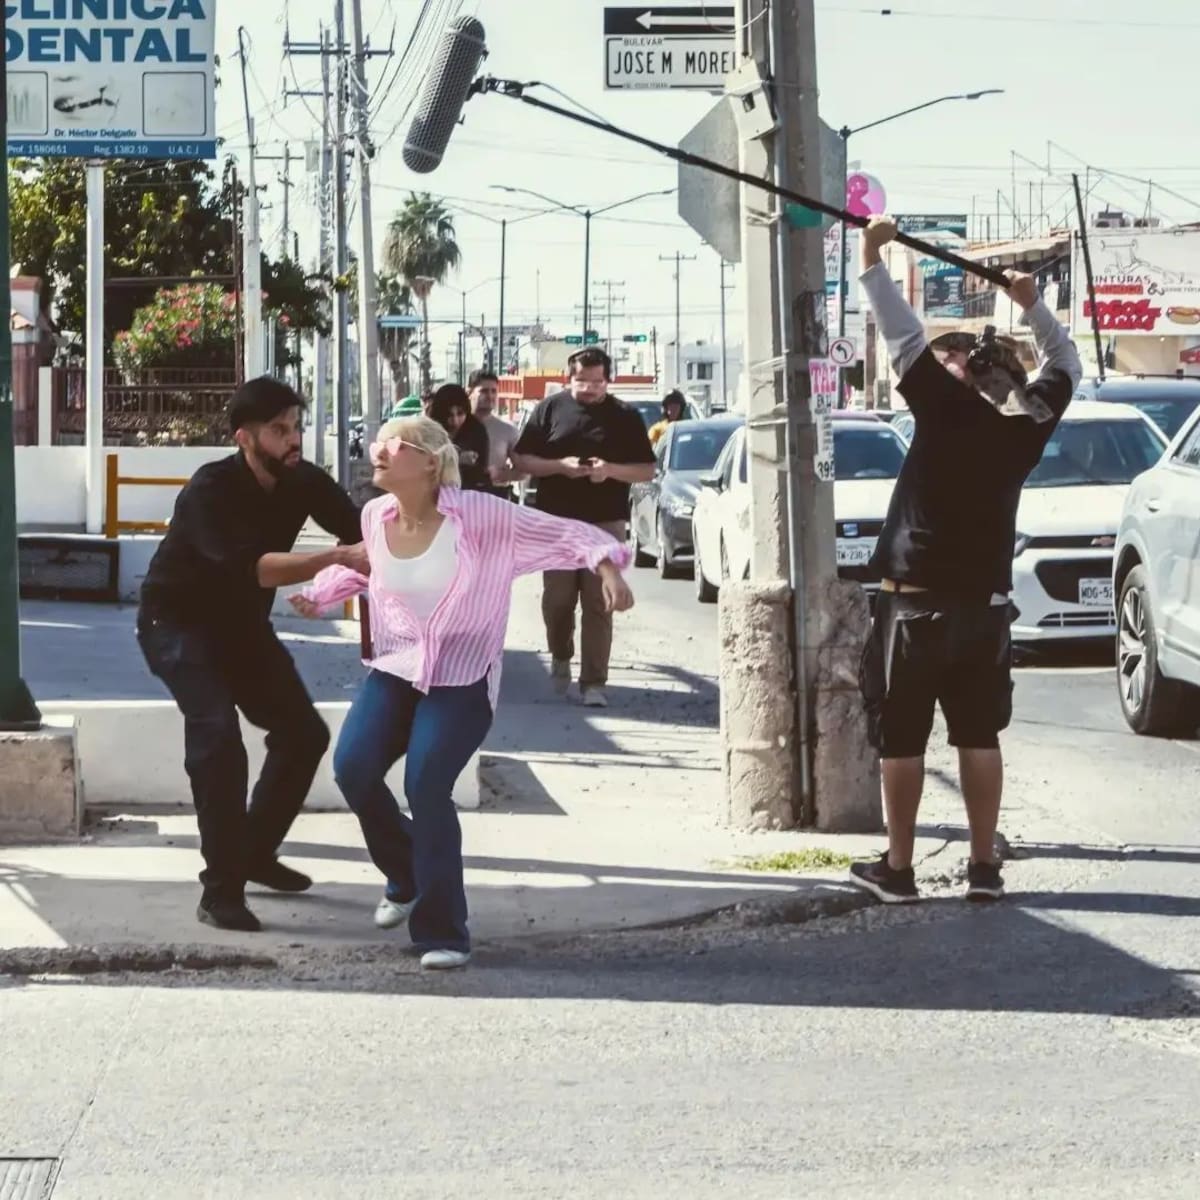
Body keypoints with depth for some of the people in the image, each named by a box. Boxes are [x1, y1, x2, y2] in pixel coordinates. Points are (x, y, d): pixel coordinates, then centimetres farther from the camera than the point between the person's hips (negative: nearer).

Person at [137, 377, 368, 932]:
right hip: (178, 623, -7)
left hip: (241, 624, 7)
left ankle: (255, 852, 28)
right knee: (217, 737, -25)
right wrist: (340, 558, -52)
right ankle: (220, 891, -21)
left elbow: (361, 533, -14)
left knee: (304, 734, 8)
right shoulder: (211, 489, -30)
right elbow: (253, 567, -43)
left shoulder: (303, 481, -11)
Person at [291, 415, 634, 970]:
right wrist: (319, 594, 7)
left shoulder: (479, 516, -17)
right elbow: (355, 564, 23)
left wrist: (607, 566, -32)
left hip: (462, 677, -5)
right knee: (352, 768, -11)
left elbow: (565, 535, -15)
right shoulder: (374, 518, -1)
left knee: (426, 787, -19)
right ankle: (407, 878, 19)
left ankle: (443, 932, -7)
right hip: (395, 668, 5)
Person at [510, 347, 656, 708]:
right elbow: (521, 460, 3)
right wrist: (560, 466, -14)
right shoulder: (550, 409, 4)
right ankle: (561, 658, 31)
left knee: (598, 605, -5)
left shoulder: (625, 417, 5)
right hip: (556, 519, 1)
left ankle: (594, 682, -4)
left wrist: (611, 470, -14)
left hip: (606, 522, -1)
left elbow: (647, 471, 6)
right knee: (557, 599, 5)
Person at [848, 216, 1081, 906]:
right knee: (979, 736, 10)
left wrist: (873, 258, -3)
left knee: (902, 739, 3)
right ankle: (985, 867, 9)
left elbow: (905, 335, -12)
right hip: (986, 606, 5)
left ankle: (898, 868, 6)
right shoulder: (1029, 423, 1)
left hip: (917, 604, -5)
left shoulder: (948, 407, -13)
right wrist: (1033, 307, 25)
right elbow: (1066, 365, 19)